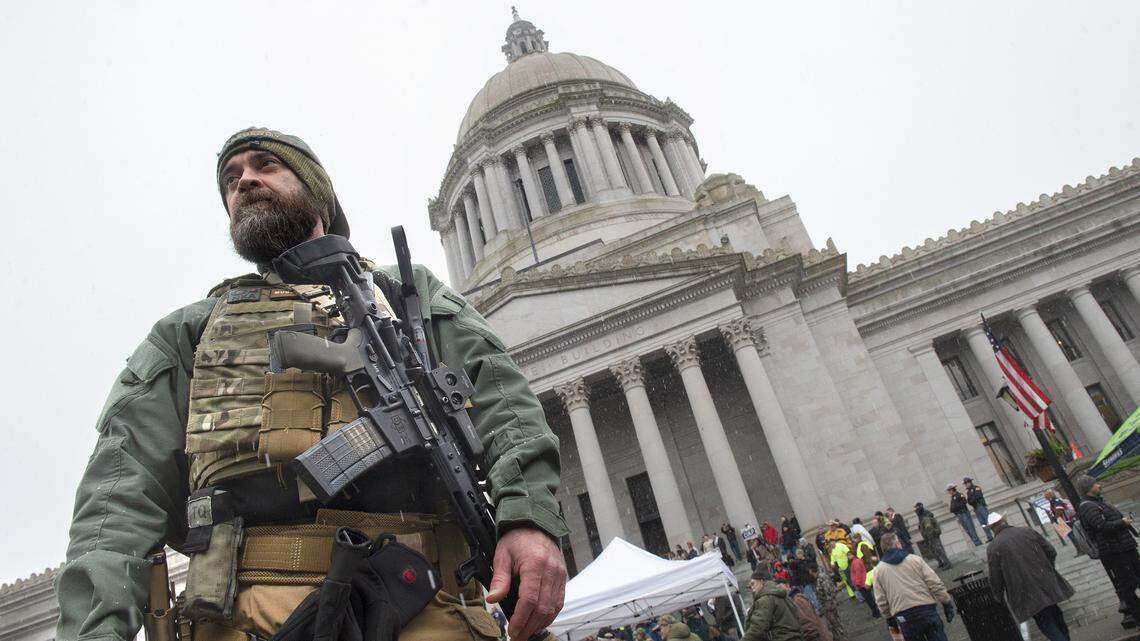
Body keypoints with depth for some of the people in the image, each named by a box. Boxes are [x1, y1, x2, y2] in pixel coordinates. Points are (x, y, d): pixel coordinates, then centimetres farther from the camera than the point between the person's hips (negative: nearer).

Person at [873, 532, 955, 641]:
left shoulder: (878, 571, 3)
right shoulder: (915, 559, 1)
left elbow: (881, 602, 2)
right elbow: (935, 584, -3)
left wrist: (890, 618, 15)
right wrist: (947, 603, 7)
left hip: (903, 617, 1)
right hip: (926, 610, -1)